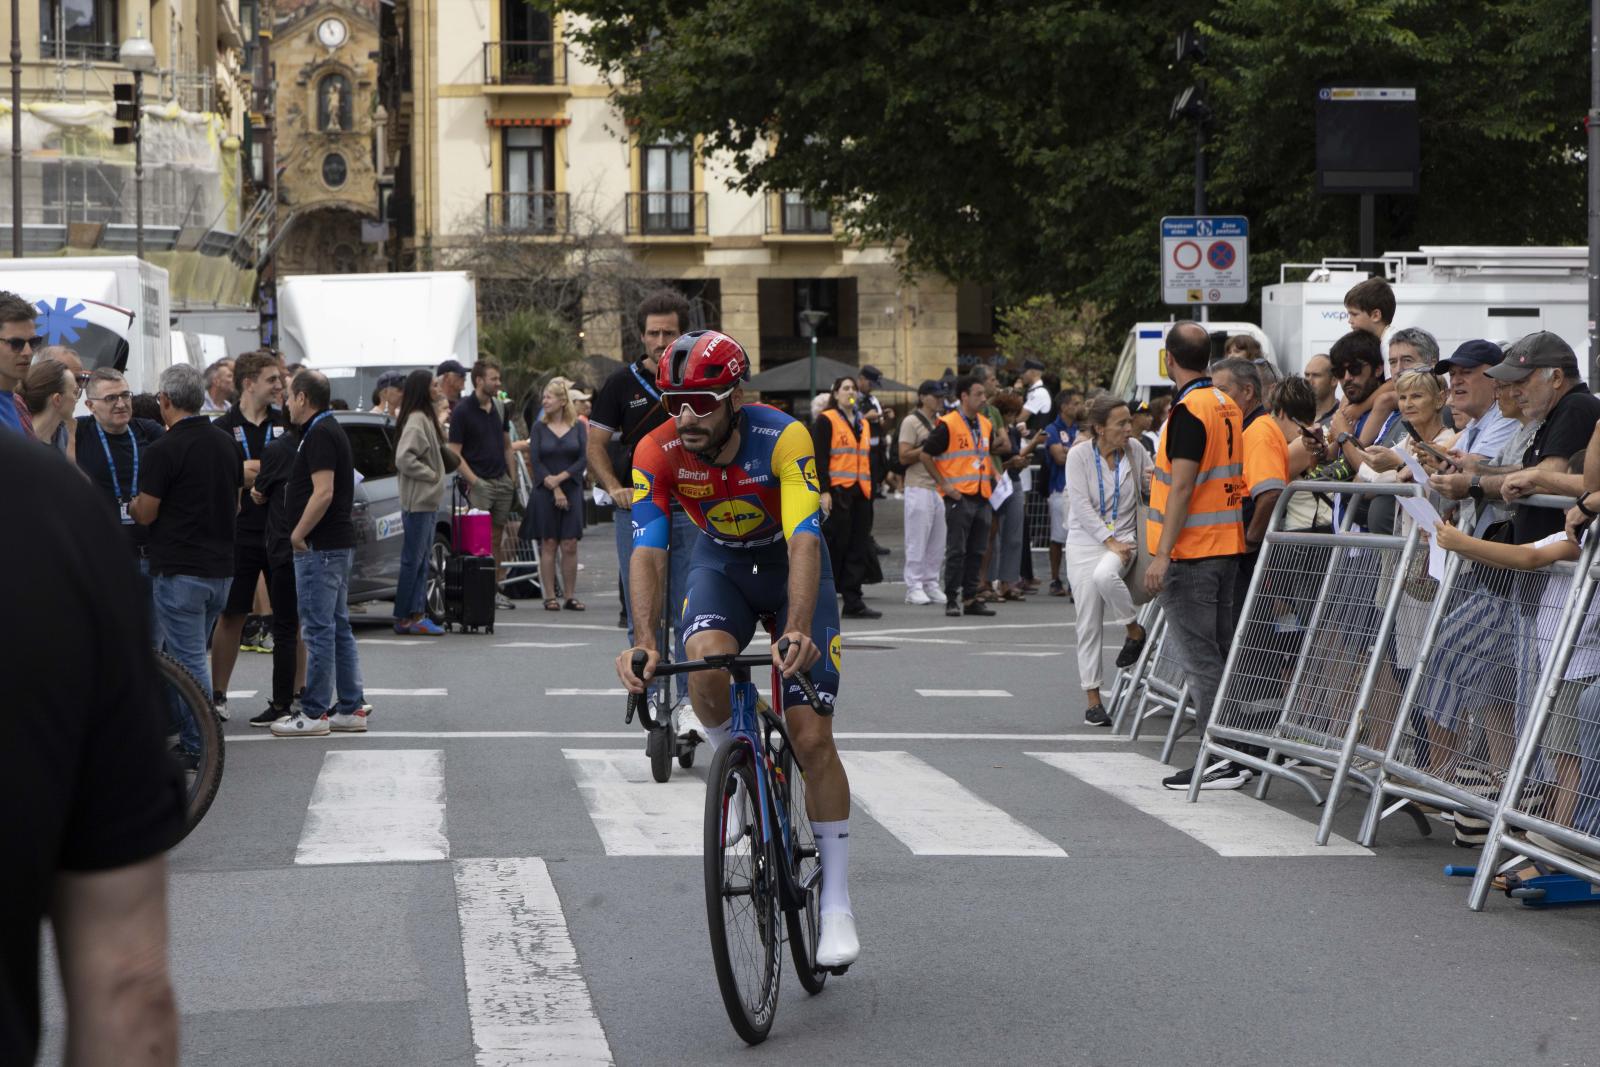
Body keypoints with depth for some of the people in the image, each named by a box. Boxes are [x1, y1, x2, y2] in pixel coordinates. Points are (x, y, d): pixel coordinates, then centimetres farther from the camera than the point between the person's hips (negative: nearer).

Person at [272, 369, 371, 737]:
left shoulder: (319, 435, -15)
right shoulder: (330, 429, 17)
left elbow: (323, 493, -23)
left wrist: (298, 534, -16)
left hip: (320, 546, -11)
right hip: (339, 542, 11)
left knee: (319, 629, -7)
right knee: (338, 627, 13)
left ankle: (314, 713, -4)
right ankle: (352, 707, 15)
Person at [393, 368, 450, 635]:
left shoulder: (427, 418, 16)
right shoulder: (416, 420, -16)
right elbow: (404, 458, -24)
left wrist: (439, 473, 8)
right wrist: (431, 474, -16)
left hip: (429, 500, 10)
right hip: (418, 500, -10)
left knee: (421, 559, 11)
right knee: (413, 559, -5)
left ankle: (417, 615, 14)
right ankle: (405, 618, -1)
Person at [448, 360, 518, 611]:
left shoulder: (499, 408, 12)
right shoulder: (463, 411, -8)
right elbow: (454, 453, -11)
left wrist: (513, 478, 12)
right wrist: (474, 481, -18)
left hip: (502, 482, 6)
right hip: (479, 484, -6)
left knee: (497, 539, 10)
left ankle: (495, 590, 16)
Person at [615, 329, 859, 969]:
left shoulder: (783, 438, -32)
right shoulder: (658, 453, -24)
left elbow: (804, 542, -41)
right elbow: (648, 551, -30)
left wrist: (797, 632, -56)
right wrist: (644, 641, -46)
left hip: (790, 564, -2)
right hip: (722, 562, 2)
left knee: (812, 737, -11)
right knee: (705, 658, -33)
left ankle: (836, 902, -1)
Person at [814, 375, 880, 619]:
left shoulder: (863, 424, 19)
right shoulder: (826, 421, -3)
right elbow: (819, 458, -9)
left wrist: (871, 491, 19)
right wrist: (824, 491, -17)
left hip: (860, 493, 7)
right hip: (837, 493, -7)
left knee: (859, 548, 4)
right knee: (835, 546, -5)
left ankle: (853, 602, 7)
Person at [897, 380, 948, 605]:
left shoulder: (942, 422, 17)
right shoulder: (912, 422, -5)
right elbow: (904, 457, -12)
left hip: (940, 487, 7)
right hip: (919, 487, -7)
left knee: (937, 541, 8)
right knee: (917, 540, -5)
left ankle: (931, 584, 15)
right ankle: (914, 587, -1)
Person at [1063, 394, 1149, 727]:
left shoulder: (1135, 449, 1)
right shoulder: (1079, 456, -5)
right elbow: (1082, 507, -11)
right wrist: (1109, 540, -18)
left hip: (1122, 540, 0)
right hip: (1085, 540, 0)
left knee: (1105, 576, -35)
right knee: (1089, 623, -2)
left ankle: (1135, 631, -10)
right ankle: (1092, 698, 5)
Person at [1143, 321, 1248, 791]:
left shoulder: (1188, 411, -16)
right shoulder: (1228, 407, 11)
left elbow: (1182, 486, -21)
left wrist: (1162, 554, -22)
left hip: (1191, 553, -9)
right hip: (1227, 546, 9)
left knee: (1199, 657, -6)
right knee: (1221, 653, 13)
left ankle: (1218, 760, -7)